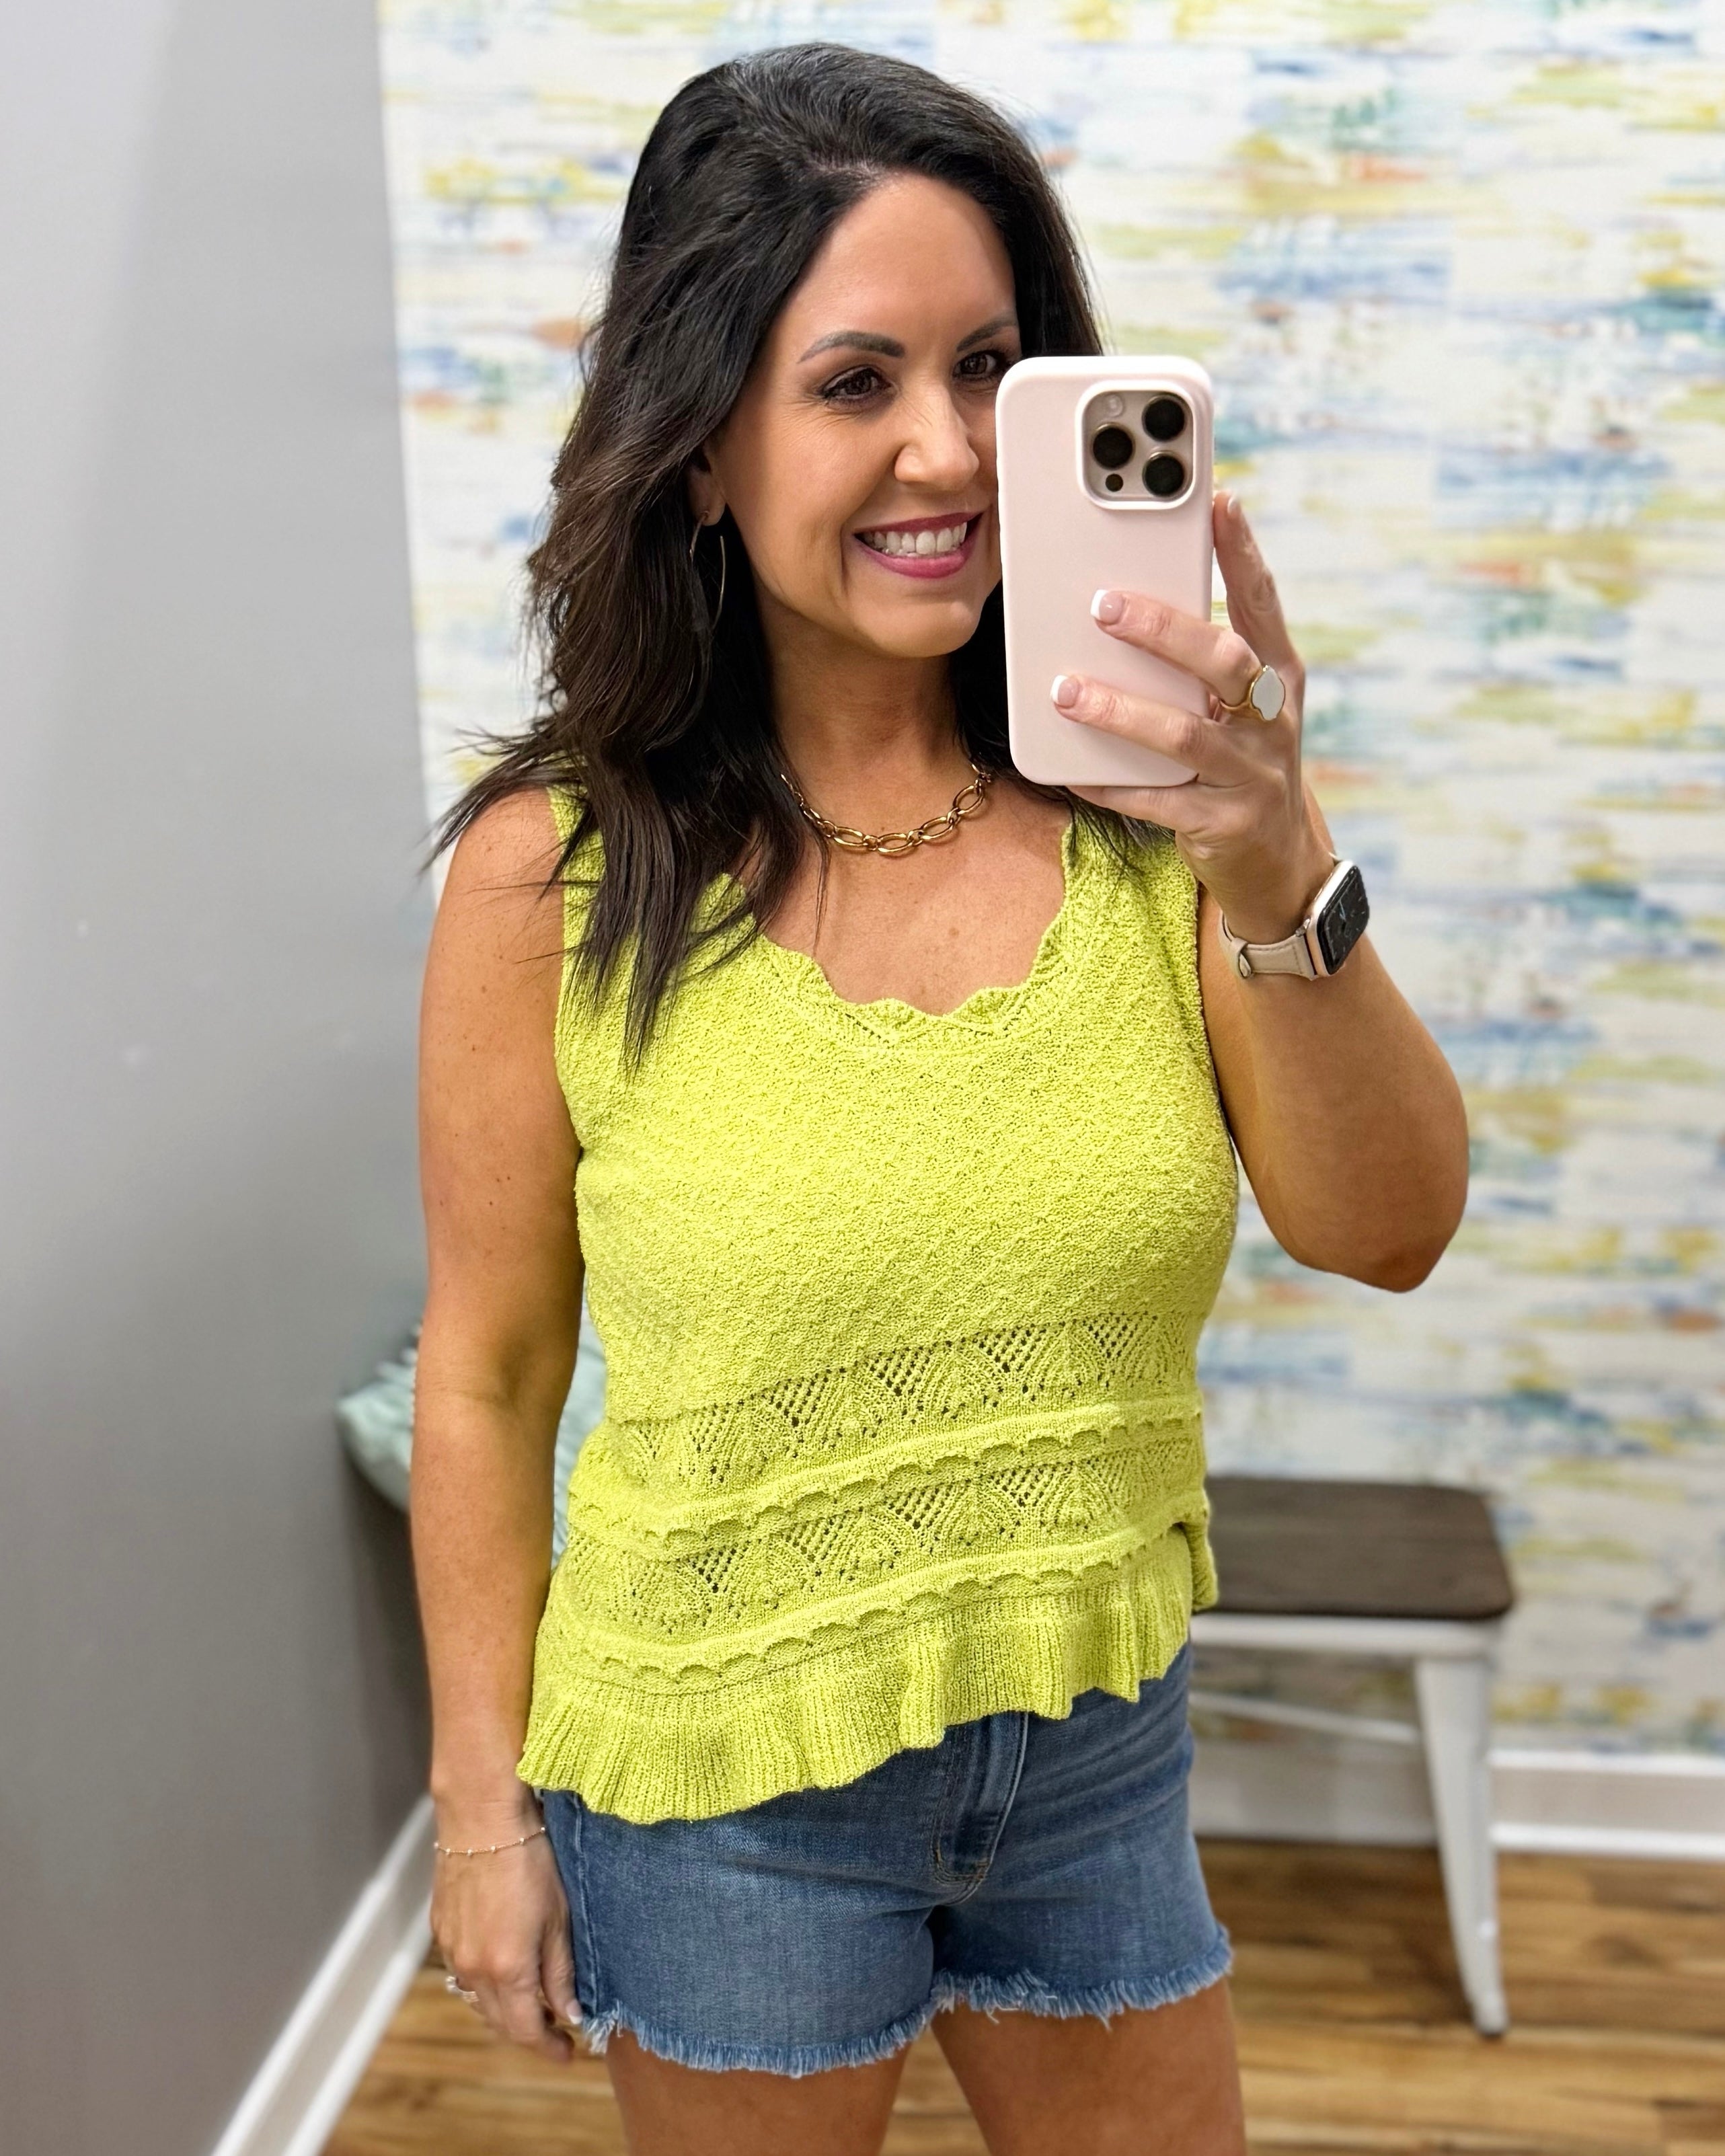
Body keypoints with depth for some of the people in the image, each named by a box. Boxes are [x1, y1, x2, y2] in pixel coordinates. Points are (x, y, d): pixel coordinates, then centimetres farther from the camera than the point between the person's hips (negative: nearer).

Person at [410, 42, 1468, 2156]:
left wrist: (1278, 878, -33)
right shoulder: (556, 873, -16)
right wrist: (481, 1804, 0)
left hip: (1099, 1745, 3)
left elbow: (1386, 1234, -15)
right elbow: (485, 1374, -7)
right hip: (725, 1779, -2)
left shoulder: (1135, 799, -11)